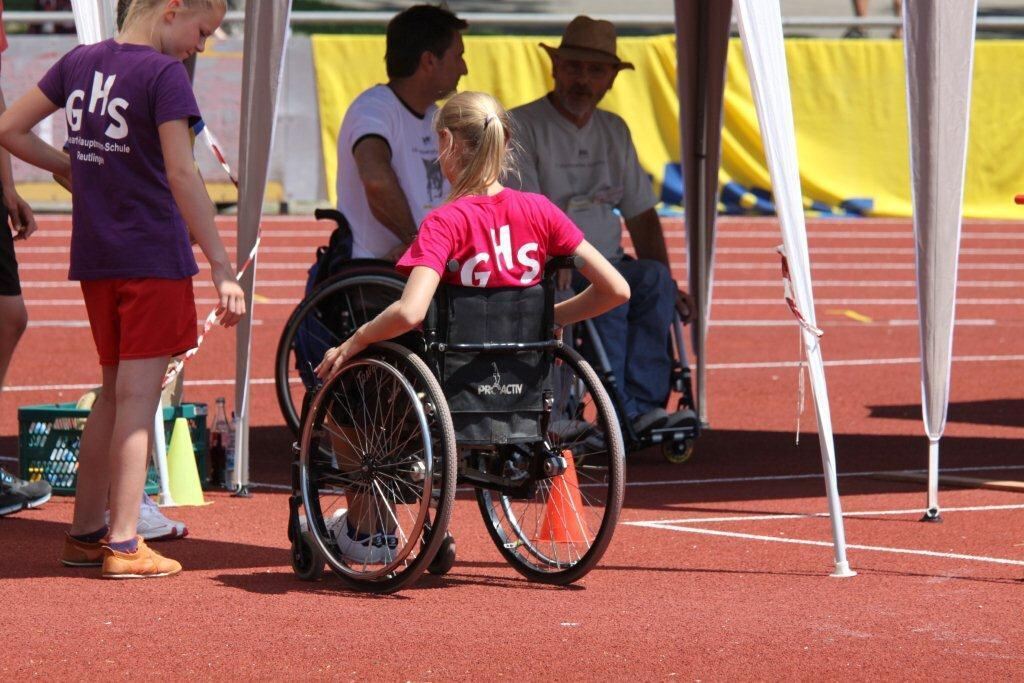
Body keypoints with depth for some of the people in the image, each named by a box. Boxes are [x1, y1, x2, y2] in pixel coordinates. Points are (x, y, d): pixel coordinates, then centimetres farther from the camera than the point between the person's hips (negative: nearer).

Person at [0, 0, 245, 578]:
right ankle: (124, 544, -2)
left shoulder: (80, 62, 9)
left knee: (115, 394, 18)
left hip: (94, 256, 7)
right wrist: (221, 267, -19)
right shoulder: (164, 75, -12)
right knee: (137, 399, -2)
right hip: (153, 254, -6)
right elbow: (181, 175, -19)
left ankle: (85, 533, 21)